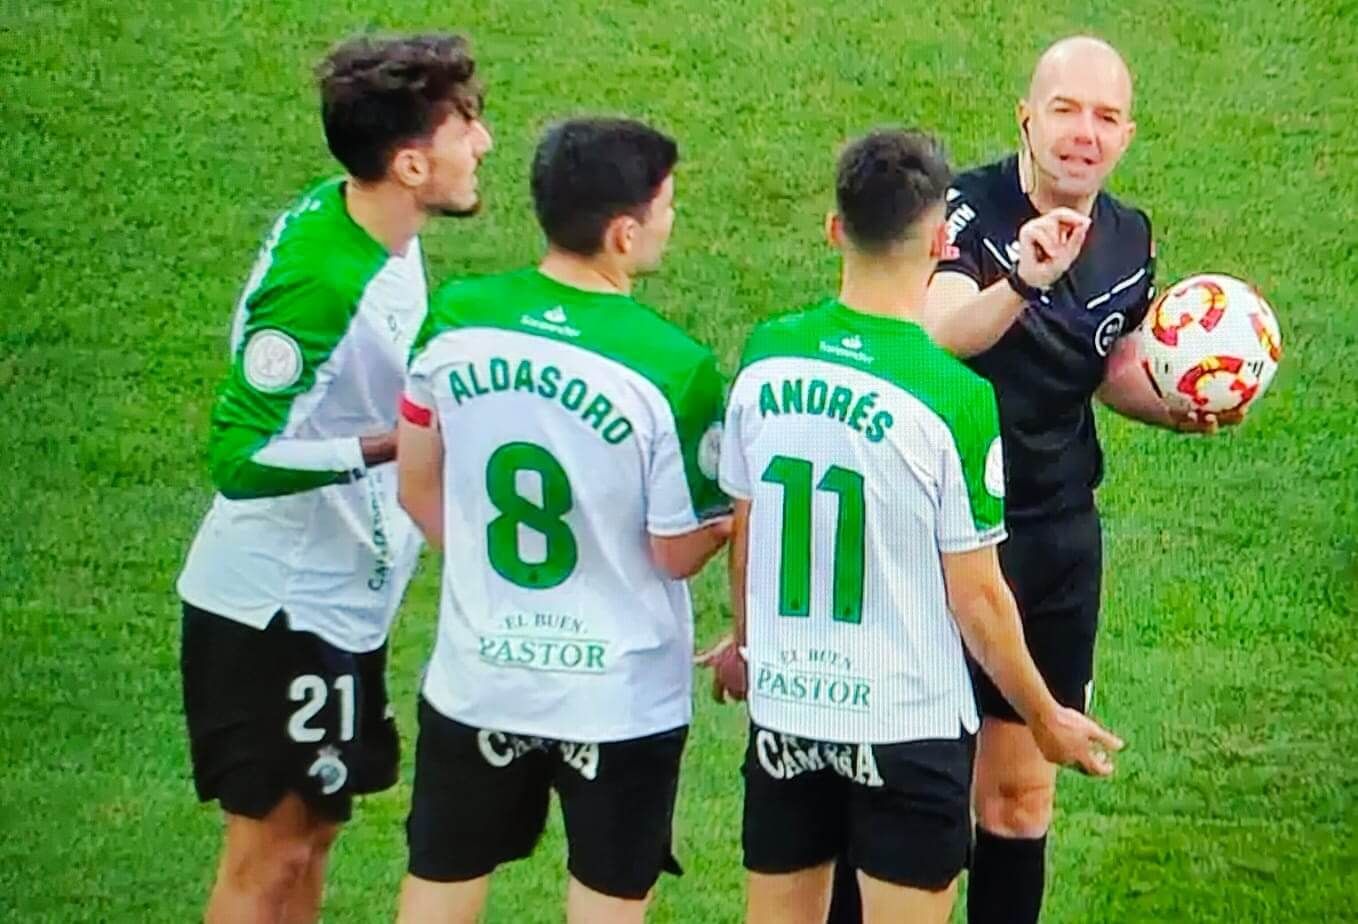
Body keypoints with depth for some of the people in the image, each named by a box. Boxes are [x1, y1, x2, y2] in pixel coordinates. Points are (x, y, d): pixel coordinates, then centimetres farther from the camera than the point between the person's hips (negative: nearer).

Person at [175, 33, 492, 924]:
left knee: (310, 831, 18)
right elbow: (240, 458, -25)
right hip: (277, 607, -9)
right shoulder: (320, 280, -27)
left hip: (336, 601, 9)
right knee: (270, 849, 1)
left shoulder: (362, 223, -1)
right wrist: (401, 443, -25)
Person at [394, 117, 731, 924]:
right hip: (621, 696, -4)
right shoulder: (673, 368, -21)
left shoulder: (458, 320, -8)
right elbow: (680, 552, -12)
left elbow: (417, 486, 5)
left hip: (477, 677, 4)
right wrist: (735, 512, 7)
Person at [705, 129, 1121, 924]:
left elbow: (745, 535, 7)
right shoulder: (954, 397, -20)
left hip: (784, 706, 4)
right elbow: (976, 597, -13)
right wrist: (1047, 718, 2)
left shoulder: (767, 358, -6)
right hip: (909, 725, -4)